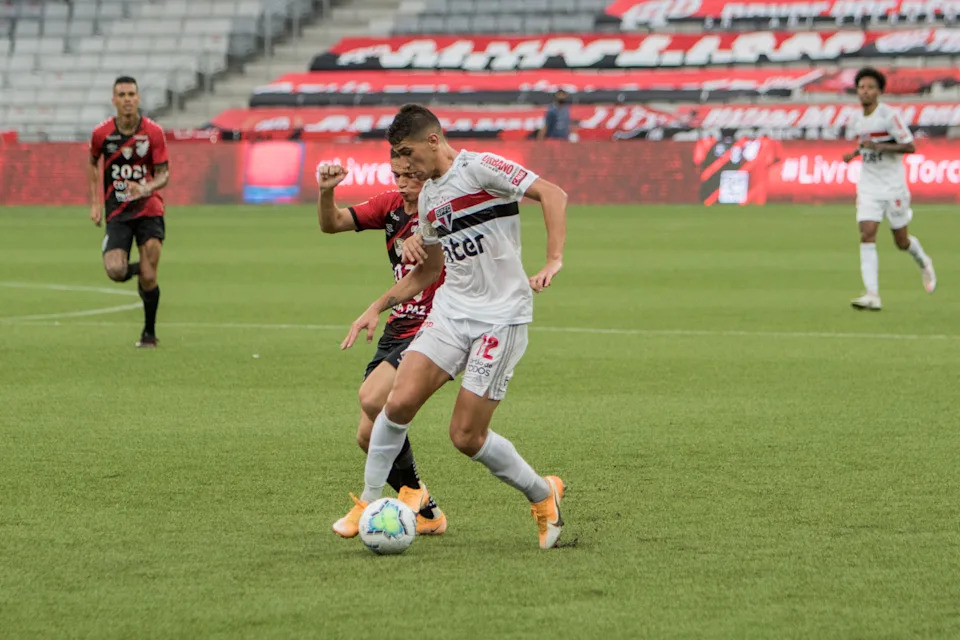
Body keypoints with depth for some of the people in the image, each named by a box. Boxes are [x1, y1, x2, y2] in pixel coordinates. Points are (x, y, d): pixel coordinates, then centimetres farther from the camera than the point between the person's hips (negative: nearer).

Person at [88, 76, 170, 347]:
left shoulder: (153, 132, -7)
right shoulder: (102, 133, -4)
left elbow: (164, 174, -6)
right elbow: (93, 163, 16)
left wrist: (145, 189, -27)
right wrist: (95, 202, 9)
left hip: (149, 210, -1)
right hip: (117, 213, 1)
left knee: (148, 277, -6)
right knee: (115, 271, -18)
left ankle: (149, 332, 14)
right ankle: (133, 269, 20)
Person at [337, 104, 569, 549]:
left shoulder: (480, 168, -10)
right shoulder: (427, 197, 15)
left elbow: (552, 194, -16)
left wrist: (553, 261, -26)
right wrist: (378, 307, 22)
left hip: (501, 317, -7)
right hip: (450, 311, 7)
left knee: (466, 437, -7)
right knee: (399, 401, -12)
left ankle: (543, 495, 16)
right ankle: (370, 502, 3)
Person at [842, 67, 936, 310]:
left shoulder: (889, 115, -13)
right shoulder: (856, 121, 7)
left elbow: (909, 146, -14)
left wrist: (879, 146, -25)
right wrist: (855, 153, 5)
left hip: (893, 187, -4)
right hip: (868, 188, 4)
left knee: (902, 242, 6)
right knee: (867, 236, -13)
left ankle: (924, 264, 41)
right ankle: (872, 295, -18)